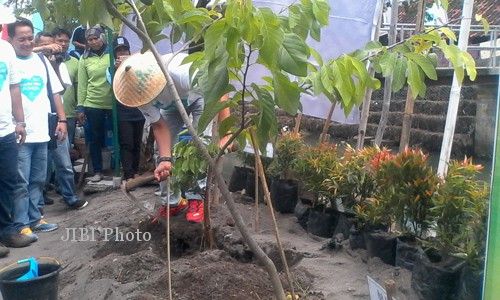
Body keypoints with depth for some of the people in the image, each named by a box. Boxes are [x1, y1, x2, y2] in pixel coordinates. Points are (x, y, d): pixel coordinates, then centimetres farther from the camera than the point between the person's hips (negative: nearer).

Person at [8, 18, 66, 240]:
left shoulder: (41, 60, 12)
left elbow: (55, 92, 15)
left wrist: (62, 119, 8)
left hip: (41, 132, 5)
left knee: (38, 180, 13)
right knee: (21, 183, -1)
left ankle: (35, 218, 24)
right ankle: (22, 224, 8)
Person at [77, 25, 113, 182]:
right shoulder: (85, 59, 4)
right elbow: (82, 84, 4)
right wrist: (80, 107, 1)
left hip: (113, 103, -1)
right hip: (92, 104, 1)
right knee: (95, 139, 7)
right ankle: (97, 171, 18)